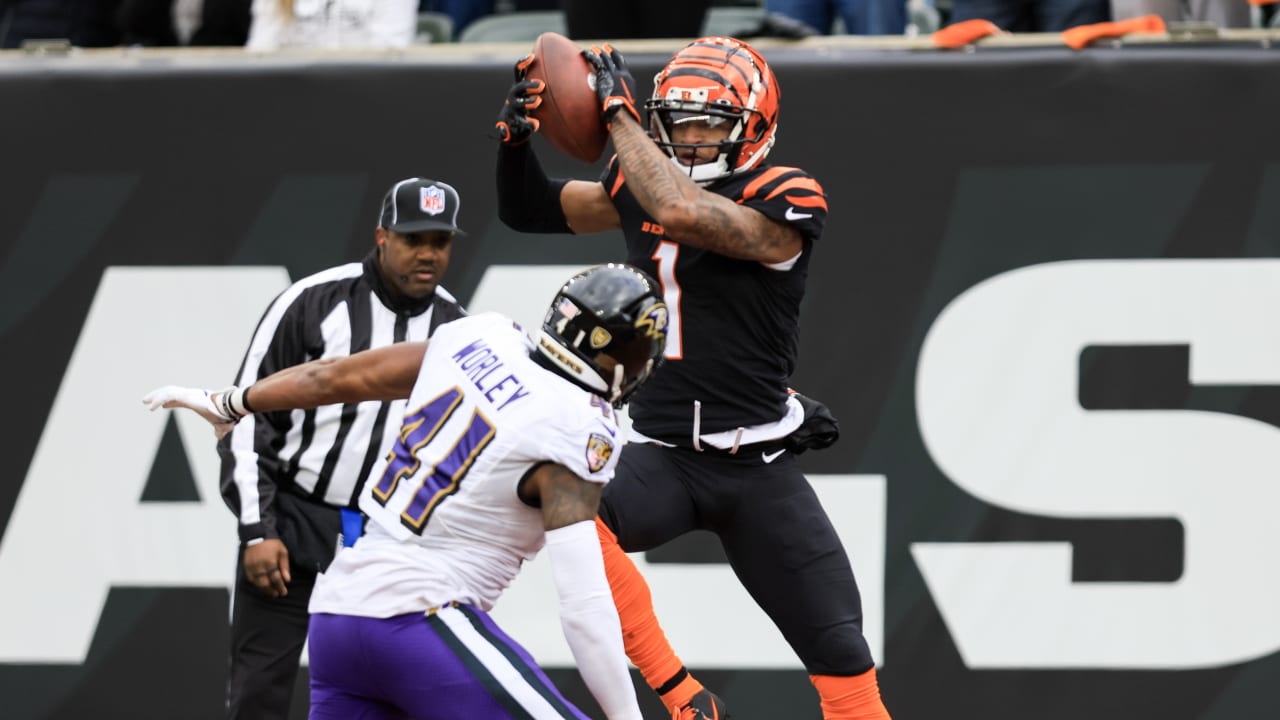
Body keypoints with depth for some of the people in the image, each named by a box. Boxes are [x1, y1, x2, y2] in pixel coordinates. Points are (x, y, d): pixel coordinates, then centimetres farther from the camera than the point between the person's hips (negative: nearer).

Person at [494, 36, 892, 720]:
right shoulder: (642, 183, 5)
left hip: (759, 469, -3)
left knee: (844, 660, -2)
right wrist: (515, 135, -4)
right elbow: (529, 210, 15)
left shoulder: (782, 202, -12)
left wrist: (618, 114, -21)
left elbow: (680, 215, -29)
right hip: (662, 454, 3)